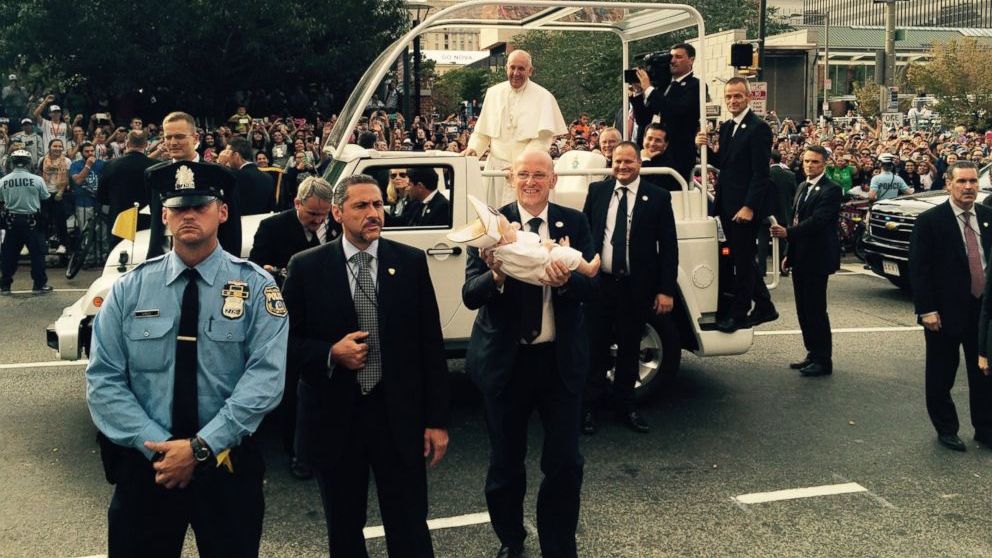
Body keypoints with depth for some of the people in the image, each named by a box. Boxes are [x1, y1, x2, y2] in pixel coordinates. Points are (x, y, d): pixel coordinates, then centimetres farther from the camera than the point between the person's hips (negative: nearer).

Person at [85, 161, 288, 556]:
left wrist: (201, 448, -20)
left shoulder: (255, 286, -5)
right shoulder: (129, 289, 1)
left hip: (228, 465, -1)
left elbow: (265, 379, -14)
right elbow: (103, 381, -4)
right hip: (144, 464, 1)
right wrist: (156, 446, -15)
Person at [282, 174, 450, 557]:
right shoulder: (306, 267, -2)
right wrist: (331, 353, -17)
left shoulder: (411, 262, 0)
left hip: (399, 416, 0)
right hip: (334, 417, 0)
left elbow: (431, 345, 2)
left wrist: (437, 420, 0)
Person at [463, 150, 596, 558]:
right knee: (505, 462, 14)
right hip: (505, 360, -1)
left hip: (561, 360, 1)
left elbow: (591, 287, -7)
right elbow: (470, 296, -12)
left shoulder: (574, 223, 0)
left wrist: (566, 280, -29)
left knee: (565, 463, 4)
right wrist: (497, 276, -33)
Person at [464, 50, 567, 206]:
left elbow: (542, 139, -10)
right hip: (496, 166, 3)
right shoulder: (493, 93, 10)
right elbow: (482, 130, 16)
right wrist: (473, 148, -3)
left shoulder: (543, 97, -3)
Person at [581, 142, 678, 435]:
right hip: (598, 282, 1)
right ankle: (590, 405, 19)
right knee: (595, 346, 6)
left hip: (636, 287, -1)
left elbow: (669, 246, -3)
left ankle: (626, 404, 26)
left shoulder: (658, 197, -2)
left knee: (630, 347, 11)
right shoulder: (597, 190, 5)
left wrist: (666, 290, -7)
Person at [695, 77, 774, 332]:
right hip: (727, 205, 8)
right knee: (741, 258, 15)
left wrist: (749, 206, -21)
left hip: (745, 207, -8)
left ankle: (739, 314, 10)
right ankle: (764, 307, 27)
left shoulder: (759, 128, -12)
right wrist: (706, 148, -2)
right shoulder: (725, 127, 14)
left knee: (743, 259, 0)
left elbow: (760, 173, -16)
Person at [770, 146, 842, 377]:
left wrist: (787, 232, -34)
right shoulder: (803, 187, 15)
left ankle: (823, 360, 3)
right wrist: (790, 254, 18)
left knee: (816, 310, -5)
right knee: (804, 310, 12)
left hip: (816, 258, -8)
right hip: (800, 258, 8)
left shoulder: (831, 190, -11)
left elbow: (817, 221, -23)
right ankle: (813, 354, 23)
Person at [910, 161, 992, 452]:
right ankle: (946, 429, 24)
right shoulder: (929, 221, -9)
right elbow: (918, 269, -11)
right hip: (945, 312, -4)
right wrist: (927, 310, -14)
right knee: (941, 375, 8)